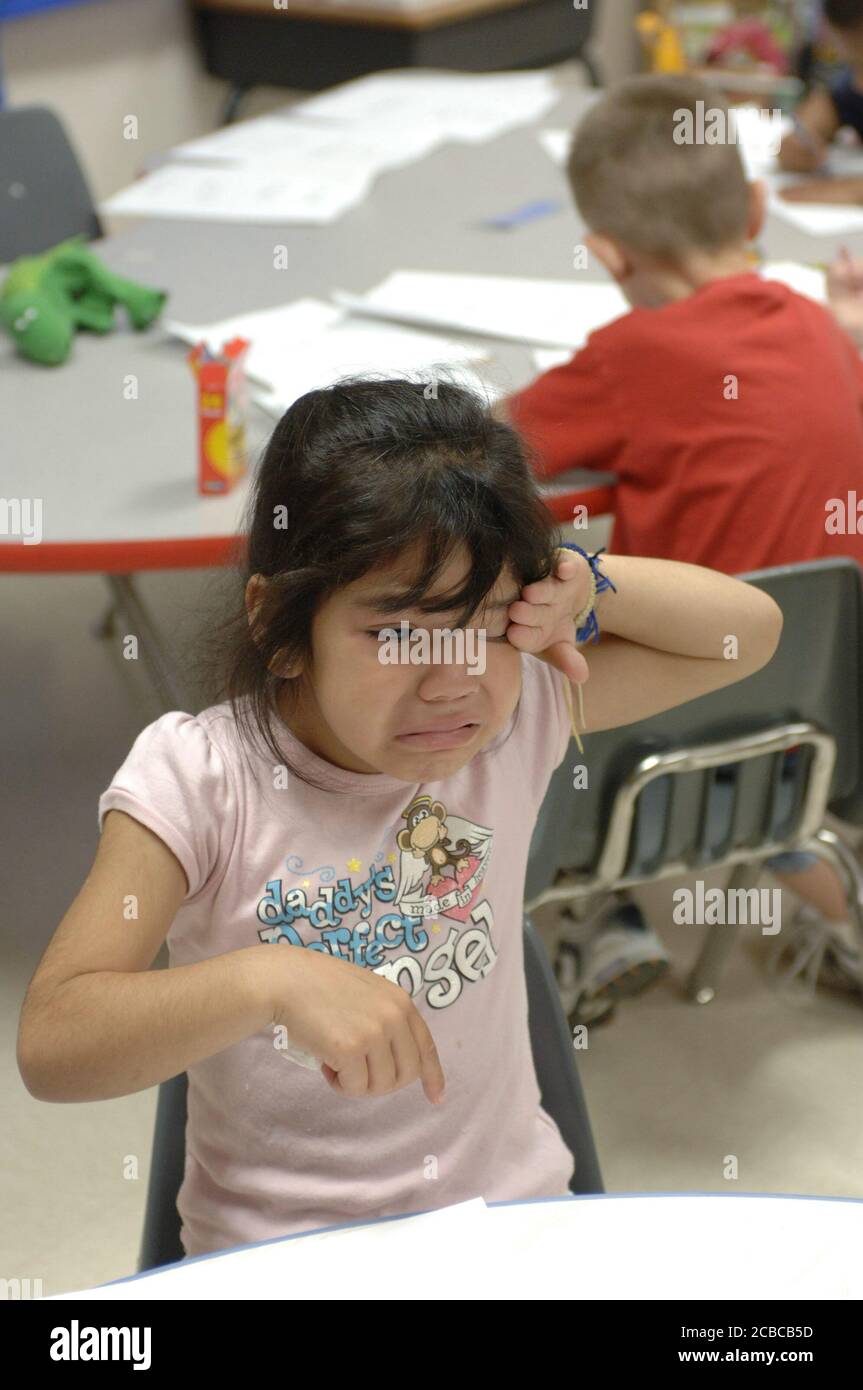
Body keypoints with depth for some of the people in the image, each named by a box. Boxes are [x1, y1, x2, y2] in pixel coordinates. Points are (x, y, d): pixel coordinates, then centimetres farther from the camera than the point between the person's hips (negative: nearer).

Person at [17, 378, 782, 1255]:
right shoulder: (198, 779, -13)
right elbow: (51, 1047, -21)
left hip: (512, 1214, 3)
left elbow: (748, 628, 7)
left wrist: (581, 584, -9)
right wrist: (271, 980, -35)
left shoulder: (516, 714, -2)